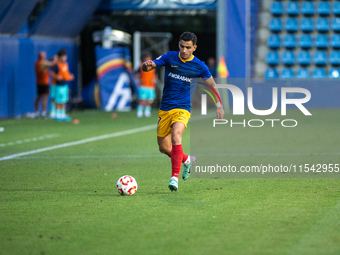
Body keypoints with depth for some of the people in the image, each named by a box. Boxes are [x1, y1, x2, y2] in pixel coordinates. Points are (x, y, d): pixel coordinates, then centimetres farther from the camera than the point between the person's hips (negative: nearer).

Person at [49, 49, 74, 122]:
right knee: (58, 101, -3)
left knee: (64, 101, 13)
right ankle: (58, 115, 4)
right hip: (59, 85, -8)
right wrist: (57, 77, -27)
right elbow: (51, 72, -14)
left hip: (65, 85, 8)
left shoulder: (66, 64, 11)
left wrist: (70, 76, 8)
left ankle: (63, 115, 20)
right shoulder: (57, 65, -14)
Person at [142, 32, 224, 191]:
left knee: (176, 136, -31)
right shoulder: (169, 57, 1)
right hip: (165, 109, 3)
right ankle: (187, 160, 37)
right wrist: (147, 65, -24)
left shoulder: (199, 66, -1)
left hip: (182, 109, -3)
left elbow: (212, 85, 10)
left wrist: (219, 105, 0)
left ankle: (175, 177, -29)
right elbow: (146, 68, 0)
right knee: (164, 148, 6)